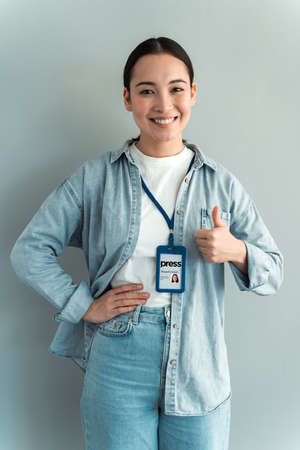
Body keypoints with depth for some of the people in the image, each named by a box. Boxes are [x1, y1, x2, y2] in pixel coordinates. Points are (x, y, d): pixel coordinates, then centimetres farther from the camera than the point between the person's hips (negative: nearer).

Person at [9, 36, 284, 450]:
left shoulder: (222, 184, 1)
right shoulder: (95, 177, -2)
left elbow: (274, 272, 5)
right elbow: (29, 250, 1)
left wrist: (236, 252, -16)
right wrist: (84, 305, -7)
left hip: (200, 372, 2)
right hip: (117, 365, -1)